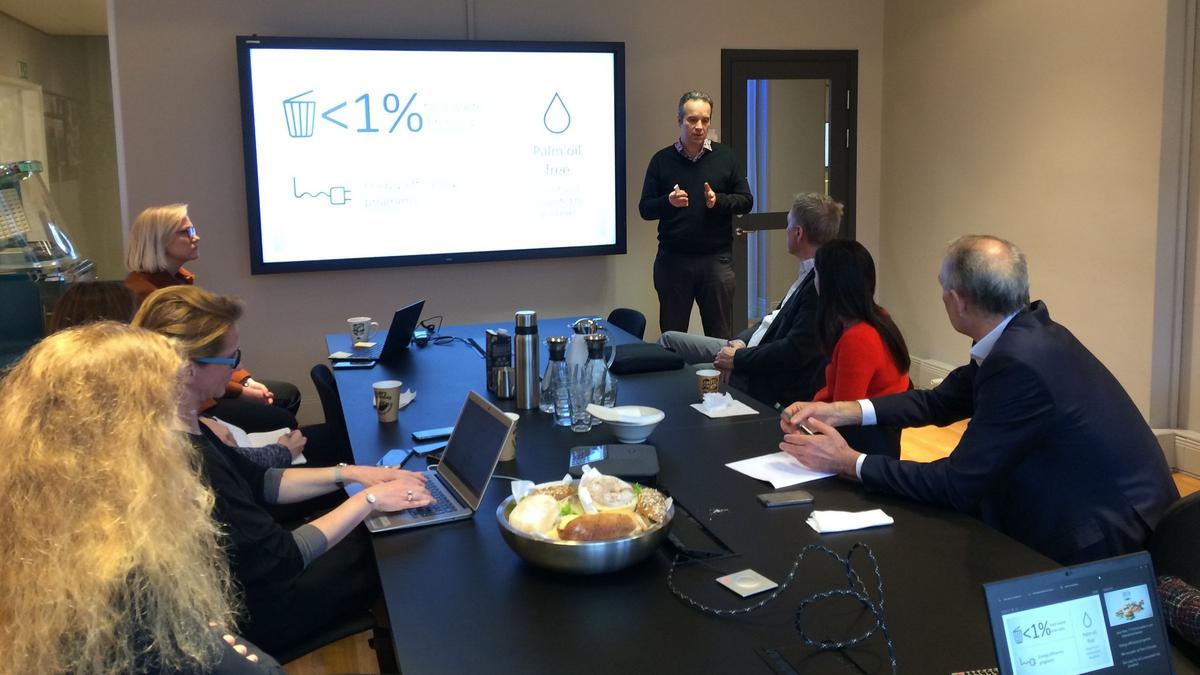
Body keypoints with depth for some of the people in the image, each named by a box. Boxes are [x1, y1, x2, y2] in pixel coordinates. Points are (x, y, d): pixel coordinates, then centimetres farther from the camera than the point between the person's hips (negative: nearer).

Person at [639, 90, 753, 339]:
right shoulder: (662, 160, 3)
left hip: (716, 259, 0)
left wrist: (718, 201, -14)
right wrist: (668, 202, -18)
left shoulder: (725, 157, 5)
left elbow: (746, 201, 5)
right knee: (671, 335, 8)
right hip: (672, 259, 0)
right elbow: (645, 209, 3)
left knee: (721, 337, 5)